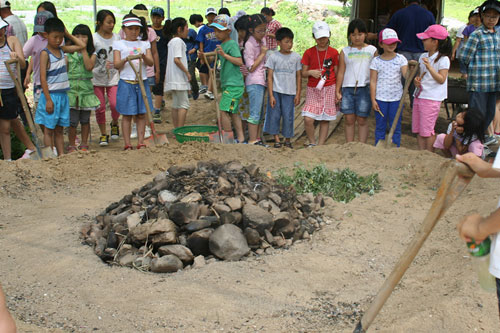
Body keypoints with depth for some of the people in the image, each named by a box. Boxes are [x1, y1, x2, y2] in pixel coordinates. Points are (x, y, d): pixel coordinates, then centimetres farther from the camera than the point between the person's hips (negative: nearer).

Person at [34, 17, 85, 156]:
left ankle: (61, 155, 13)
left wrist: (68, 34, 9)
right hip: (51, 96, -6)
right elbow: (43, 78, -14)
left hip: (63, 95, 6)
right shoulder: (45, 53, -10)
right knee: (49, 130, 0)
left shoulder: (62, 49, 8)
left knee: (59, 129, 10)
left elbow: (82, 45, 16)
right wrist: (48, 99, -18)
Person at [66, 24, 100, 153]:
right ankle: (71, 145, 9)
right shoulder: (69, 53, 5)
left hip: (86, 89, 1)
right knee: (72, 120, -3)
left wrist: (84, 50, -11)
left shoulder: (92, 53, 5)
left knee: (85, 119, 8)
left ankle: (84, 144, 21)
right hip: (71, 88, -1)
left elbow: (89, 66, -14)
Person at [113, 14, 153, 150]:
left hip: (142, 82, 3)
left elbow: (151, 62, 1)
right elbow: (116, 65, -4)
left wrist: (144, 57, -20)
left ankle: (140, 142, 10)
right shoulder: (118, 44, 4)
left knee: (141, 114, 4)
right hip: (126, 83, -2)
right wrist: (125, 60, -24)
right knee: (127, 115, -1)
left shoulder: (144, 44, 11)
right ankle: (127, 144, 5)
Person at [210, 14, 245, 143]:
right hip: (228, 84, 9)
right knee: (233, 112, 10)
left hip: (233, 84, -9)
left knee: (224, 110, -11)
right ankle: (240, 138, 14)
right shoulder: (222, 45, 15)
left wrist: (224, 54, -26)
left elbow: (240, 61, -20)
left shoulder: (232, 44, -11)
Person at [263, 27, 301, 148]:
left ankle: (287, 139, 15)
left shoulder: (296, 57, 2)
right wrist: (271, 95, -7)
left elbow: (298, 76, 7)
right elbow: (270, 77, -1)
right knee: (274, 115, 0)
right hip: (276, 91, 0)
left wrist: (298, 94, 2)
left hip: (290, 92, 1)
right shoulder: (273, 57, -2)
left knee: (288, 116, 1)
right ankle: (276, 138, 13)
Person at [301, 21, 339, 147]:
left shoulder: (334, 52, 3)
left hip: (329, 89, 0)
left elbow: (337, 73, 7)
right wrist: (310, 72, -17)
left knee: (325, 120, 3)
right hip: (313, 90, 0)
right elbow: (303, 73, 5)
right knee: (308, 119, -12)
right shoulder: (309, 53, 2)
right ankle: (312, 143, 10)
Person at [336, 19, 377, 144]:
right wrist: (337, 91, 4)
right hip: (348, 88, 1)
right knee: (349, 120, 3)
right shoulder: (345, 51, 9)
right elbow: (341, 72, 9)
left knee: (362, 120, 1)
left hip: (364, 89, -1)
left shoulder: (372, 50, 7)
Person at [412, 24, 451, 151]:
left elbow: (441, 79, -17)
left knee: (426, 130, -3)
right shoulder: (423, 56, 12)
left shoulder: (443, 59, -11)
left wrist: (429, 67, -26)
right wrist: (417, 80, 0)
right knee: (417, 129, 10)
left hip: (431, 99, -8)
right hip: (419, 96, 8)